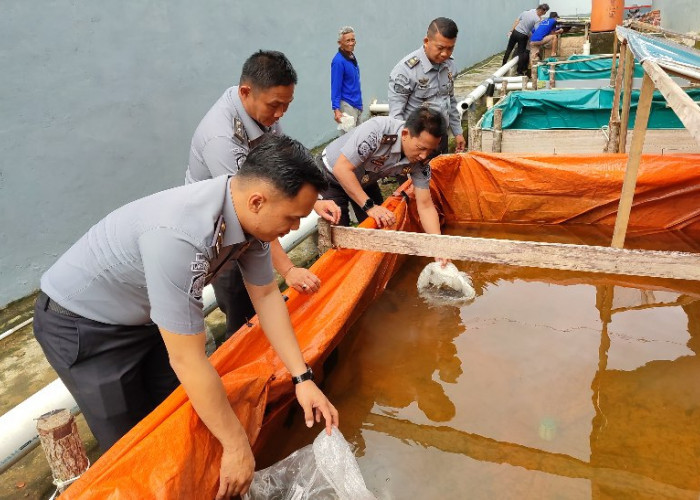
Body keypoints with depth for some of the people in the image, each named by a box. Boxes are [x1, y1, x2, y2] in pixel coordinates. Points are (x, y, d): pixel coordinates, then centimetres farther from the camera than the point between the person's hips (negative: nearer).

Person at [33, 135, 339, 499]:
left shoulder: (249, 215, -16)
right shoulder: (181, 235, -41)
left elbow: (266, 296, -3)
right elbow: (187, 360, -34)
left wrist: (302, 378, -6)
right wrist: (236, 446, -23)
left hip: (146, 314, 7)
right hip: (81, 322, -7)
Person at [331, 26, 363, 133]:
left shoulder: (352, 57, 9)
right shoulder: (338, 61, -16)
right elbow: (335, 87, -18)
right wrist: (336, 110, -24)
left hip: (357, 104, 9)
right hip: (347, 105, -9)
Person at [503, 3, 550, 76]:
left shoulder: (526, 11, 2)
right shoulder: (537, 19, -14)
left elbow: (516, 21, 4)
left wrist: (511, 30, 11)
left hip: (515, 32, 4)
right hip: (523, 36, -4)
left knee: (509, 49, 16)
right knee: (521, 53, 7)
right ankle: (519, 71, 10)